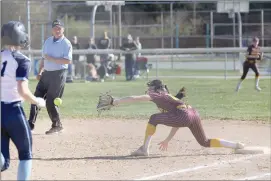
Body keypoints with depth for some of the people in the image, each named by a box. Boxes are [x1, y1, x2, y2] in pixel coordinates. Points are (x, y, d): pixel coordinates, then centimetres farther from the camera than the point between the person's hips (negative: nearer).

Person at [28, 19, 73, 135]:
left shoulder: (66, 43, -10)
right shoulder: (48, 42, 12)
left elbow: (68, 60, -20)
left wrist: (51, 58, -21)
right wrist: (40, 72, 13)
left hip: (58, 74, -7)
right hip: (46, 73, 7)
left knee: (50, 101, -7)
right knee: (36, 98, 3)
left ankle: (57, 126, 8)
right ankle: (31, 124, 9)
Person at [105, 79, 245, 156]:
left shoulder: (158, 96, 11)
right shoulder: (169, 98, 34)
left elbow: (134, 99, 1)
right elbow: (177, 122, 35)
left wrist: (116, 102, 5)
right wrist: (168, 140, 36)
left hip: (184, 116, -9)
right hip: (194, 114, 9)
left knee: (153, 119, 1)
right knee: (205, 143, 22)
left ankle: (144, 149, 1)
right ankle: (236, 145, 17)